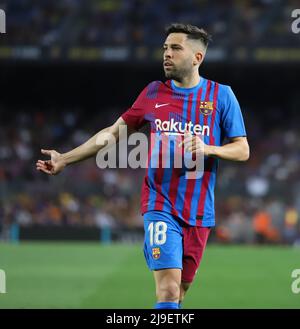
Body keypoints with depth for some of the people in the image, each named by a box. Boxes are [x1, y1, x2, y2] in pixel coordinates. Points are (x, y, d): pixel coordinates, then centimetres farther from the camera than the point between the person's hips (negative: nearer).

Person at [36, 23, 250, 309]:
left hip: (199, 212, 1)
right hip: (160, 207, -1)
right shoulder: (153, 93, 6)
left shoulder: (221, 95, 1)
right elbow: (114, 132, 14)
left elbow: (242, 150, 3)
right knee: (168, 289, -16)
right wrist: (65, 159, 13)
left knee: (179, 292, 8)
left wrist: (208, 148, -17)